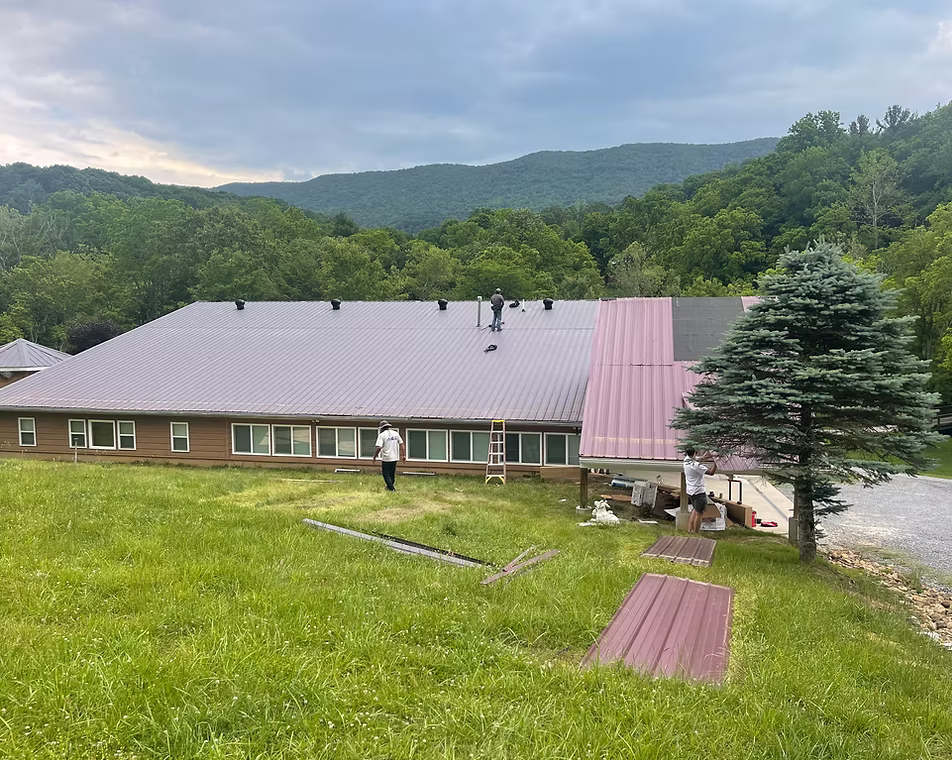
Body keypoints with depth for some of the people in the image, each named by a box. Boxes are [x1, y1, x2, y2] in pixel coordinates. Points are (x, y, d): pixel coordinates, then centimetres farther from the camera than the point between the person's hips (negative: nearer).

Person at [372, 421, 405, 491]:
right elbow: (401, 444, 4)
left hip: (386, 459, -6)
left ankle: (392, 488, -4)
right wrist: (404, 455, 8)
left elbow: (379, 448, -18)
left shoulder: (382, 435, -10)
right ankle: (389, 486, 32)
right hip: (395, 458, 6)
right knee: (392, 474, 19)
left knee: (386, 474, 3)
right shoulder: (395, 433, 6)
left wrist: (374, 457, -7)